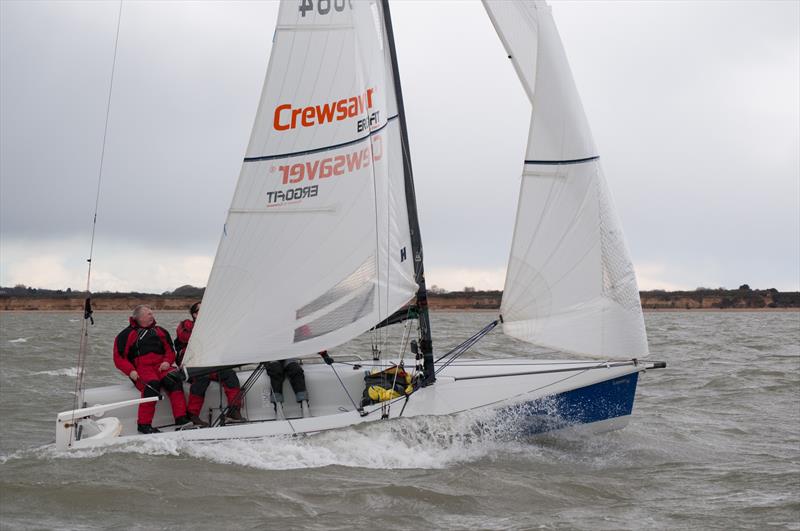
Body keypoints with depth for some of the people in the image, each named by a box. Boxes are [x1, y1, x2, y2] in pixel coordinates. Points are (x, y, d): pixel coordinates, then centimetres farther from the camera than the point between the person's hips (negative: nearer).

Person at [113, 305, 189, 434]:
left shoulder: (159, 331, 23)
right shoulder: (127, 334, 10)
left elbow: (170, 350, 23)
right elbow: (119, 358, 6)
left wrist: (167, 361, 0)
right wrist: (130, 371, -11)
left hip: (161, 366, 3)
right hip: (141, 368, -3)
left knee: (174, 379, -30)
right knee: (152, 384, -36)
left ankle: (181, 418, -35)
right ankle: (144, 424, -33)